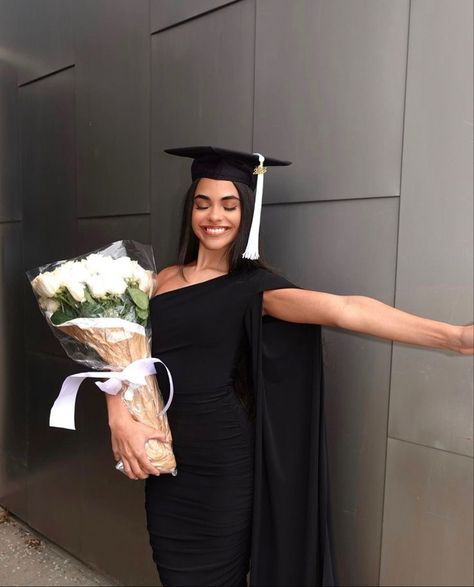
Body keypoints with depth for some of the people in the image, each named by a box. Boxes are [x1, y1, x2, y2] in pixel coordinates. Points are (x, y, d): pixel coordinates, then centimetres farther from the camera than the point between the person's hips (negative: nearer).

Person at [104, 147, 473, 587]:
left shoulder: (254, 285, -9)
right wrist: (120, 419, -15)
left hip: (224, 461, -4)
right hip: (165, 459, 4)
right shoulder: (163, 280, 5)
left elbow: (341, 309, -25)